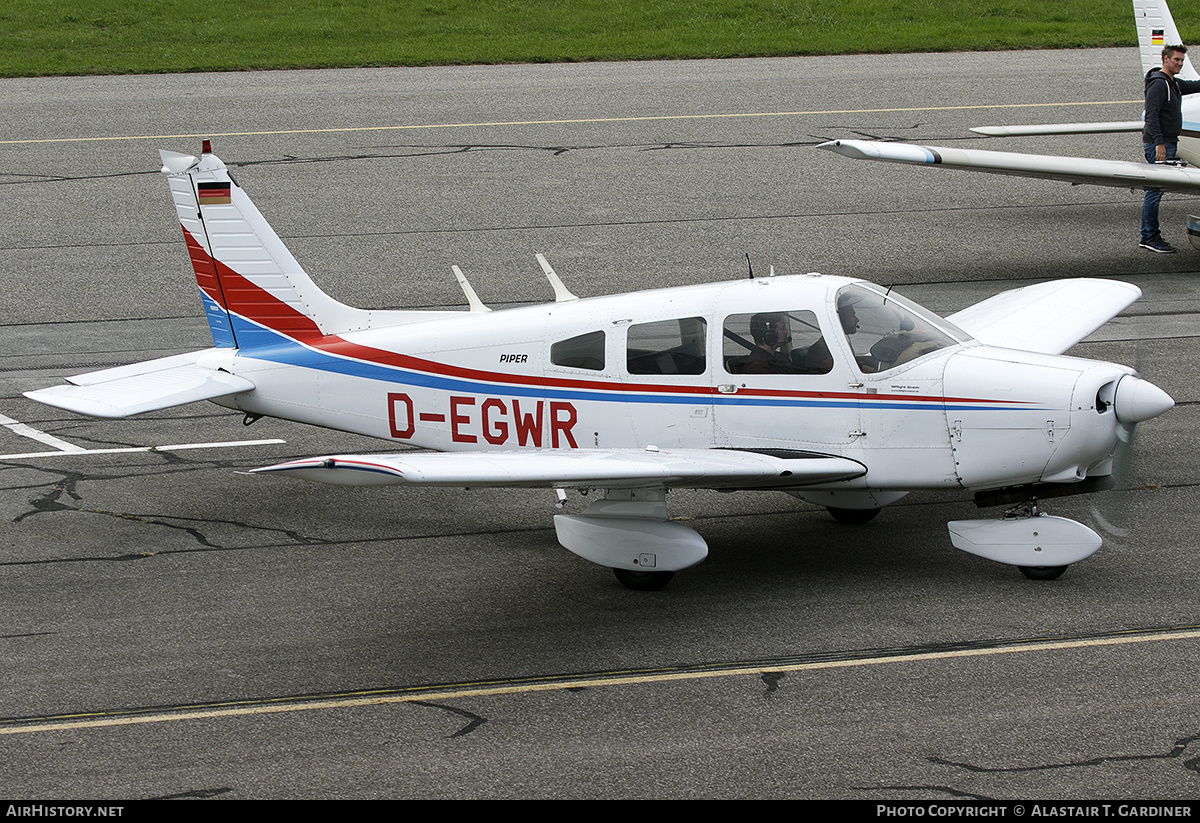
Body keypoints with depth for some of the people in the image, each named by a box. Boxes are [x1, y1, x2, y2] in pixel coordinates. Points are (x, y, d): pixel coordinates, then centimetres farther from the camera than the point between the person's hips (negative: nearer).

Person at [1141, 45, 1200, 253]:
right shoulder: (1158, 84, -14)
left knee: (1156, 189, 10)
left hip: (1168, 142, 10)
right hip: (1157, 144, -10)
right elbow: (1151, 115, -21)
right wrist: (1159, 143, -27)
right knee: (1155, 190, -8)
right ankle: (1149, 237, -6)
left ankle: (1149, 236, 14)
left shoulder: (1174, 84, 16)